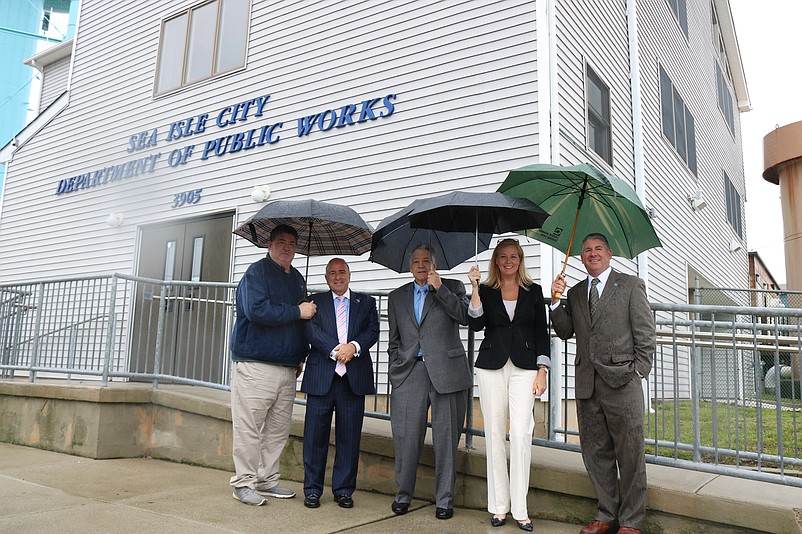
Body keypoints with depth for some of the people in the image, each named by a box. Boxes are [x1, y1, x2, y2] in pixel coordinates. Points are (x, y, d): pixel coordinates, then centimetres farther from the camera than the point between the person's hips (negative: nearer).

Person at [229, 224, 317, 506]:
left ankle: (267, 480, 21)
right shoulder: (257, 272, -4)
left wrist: (301, 355, 18)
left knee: (278, 429, 10)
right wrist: (297, 311, -13)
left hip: (288, 366, 7)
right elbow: (256, 310, -19)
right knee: (249, 428, -2)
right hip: (255, 365, -7)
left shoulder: (297, 279, 19)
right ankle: (243, 482, 9)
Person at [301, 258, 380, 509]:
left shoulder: (366, 302, 15)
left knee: (349, 437, 5)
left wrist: (354, 346, -15)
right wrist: (336, 350, -15)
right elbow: (311, 330, -3)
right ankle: (312, 489, 16)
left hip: (354, 378, 1)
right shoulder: (315, 301, 12)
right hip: (321, 377, -1)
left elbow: (372, 331, 3)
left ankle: (343, 490, 17)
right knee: (315, 435, 3)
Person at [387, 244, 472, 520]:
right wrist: (395, 371, 10)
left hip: (446, 372, -2)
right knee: (406, 437, 0)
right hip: (409, 373, 2)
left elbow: (465, 316, -8)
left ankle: (444, 500, 15)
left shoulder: (453, 287, 10)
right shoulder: (397, 296, 17)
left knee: (446, 438, 3)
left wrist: (439, 288, -11)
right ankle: (403, 494, 17)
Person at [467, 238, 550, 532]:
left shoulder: (533, 291, 10)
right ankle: (499, 506, 12)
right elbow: (475, 325, -6)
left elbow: (541, 332, 8)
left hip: (524, 367, 0)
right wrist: (475, 288, -12)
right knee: (495, 433, 3)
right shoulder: (486, 291, 8)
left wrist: (542, 371, 0)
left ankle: (520, 509, 0)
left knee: (521, 433, -9)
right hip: (491, 366, 1)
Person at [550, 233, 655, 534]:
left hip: (621, 382, -4)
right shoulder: (575, 293, 16)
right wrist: (556, 300, -3)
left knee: (630, 455, 2)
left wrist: (639, 372, -6)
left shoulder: (631, 286, 4)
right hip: (587, 384, 5)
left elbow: (645, 334, 1)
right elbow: (565, 332, 10)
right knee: (596, 453, 11)